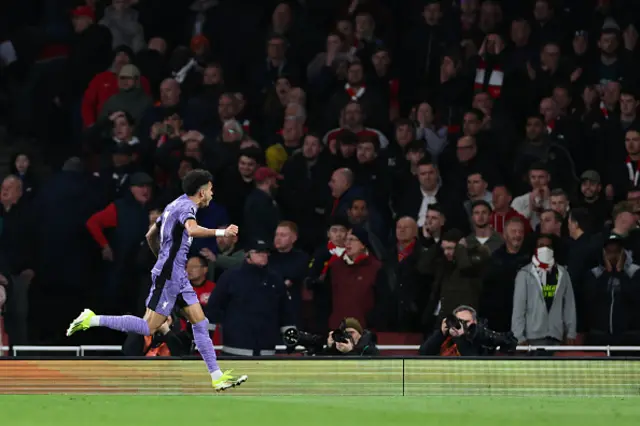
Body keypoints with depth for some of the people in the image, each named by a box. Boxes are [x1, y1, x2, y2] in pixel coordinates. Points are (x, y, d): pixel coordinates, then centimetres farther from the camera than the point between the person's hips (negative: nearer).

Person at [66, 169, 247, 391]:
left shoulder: (175, 205, 17)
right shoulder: (186, 206, -12)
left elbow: (151, 235, 25)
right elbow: (192, 230, -35)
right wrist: (220, 232, -32)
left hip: (177, 275, 10)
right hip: (168, 275, -10)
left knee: (200, 322, 5)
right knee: (149, 327, -8)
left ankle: (217, 377, 4)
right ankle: (92, 320, -3)